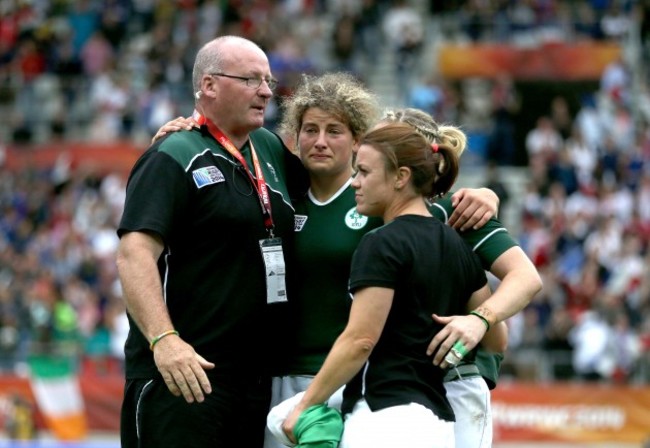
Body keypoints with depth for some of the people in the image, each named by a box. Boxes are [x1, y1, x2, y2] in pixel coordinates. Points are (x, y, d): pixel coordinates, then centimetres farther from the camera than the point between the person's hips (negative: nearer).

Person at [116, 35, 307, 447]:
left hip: (255, 378, 8)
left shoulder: (272, 151, 15)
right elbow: (134, 254, -18)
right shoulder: (174, 158, -8)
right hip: (182, 370, -8)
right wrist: (163, 339, -33)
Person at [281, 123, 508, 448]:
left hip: (385, 418, -9)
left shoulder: (382, 245, -9)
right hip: (436, 418, 9)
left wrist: (305, 406, -10)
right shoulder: (457, 247, 14)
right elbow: (496, 341, 18)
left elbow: (360, 341, -15)